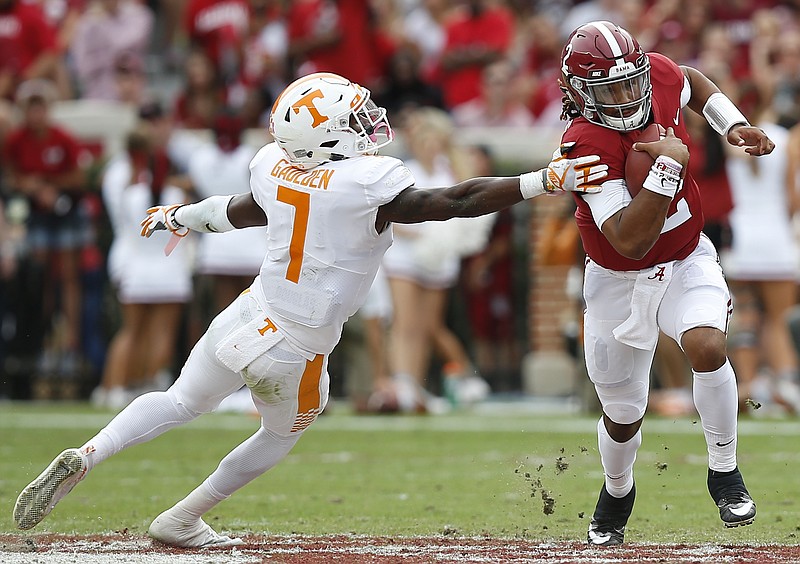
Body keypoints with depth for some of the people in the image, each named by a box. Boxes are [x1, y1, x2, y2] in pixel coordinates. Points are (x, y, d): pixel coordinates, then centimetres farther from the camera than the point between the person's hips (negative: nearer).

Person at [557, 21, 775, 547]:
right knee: (623, 414, 13)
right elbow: (631, 241, -37)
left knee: (707, 346, -28)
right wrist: (669, 165, -40)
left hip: (687, 261, 2)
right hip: (620, 281, -2)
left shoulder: (659, 74, -16)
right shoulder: (587, 144, -32)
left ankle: (724, 472, -7)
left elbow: (693, 82, 13)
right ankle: (618, 491, 47)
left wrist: (734, 126, -2)